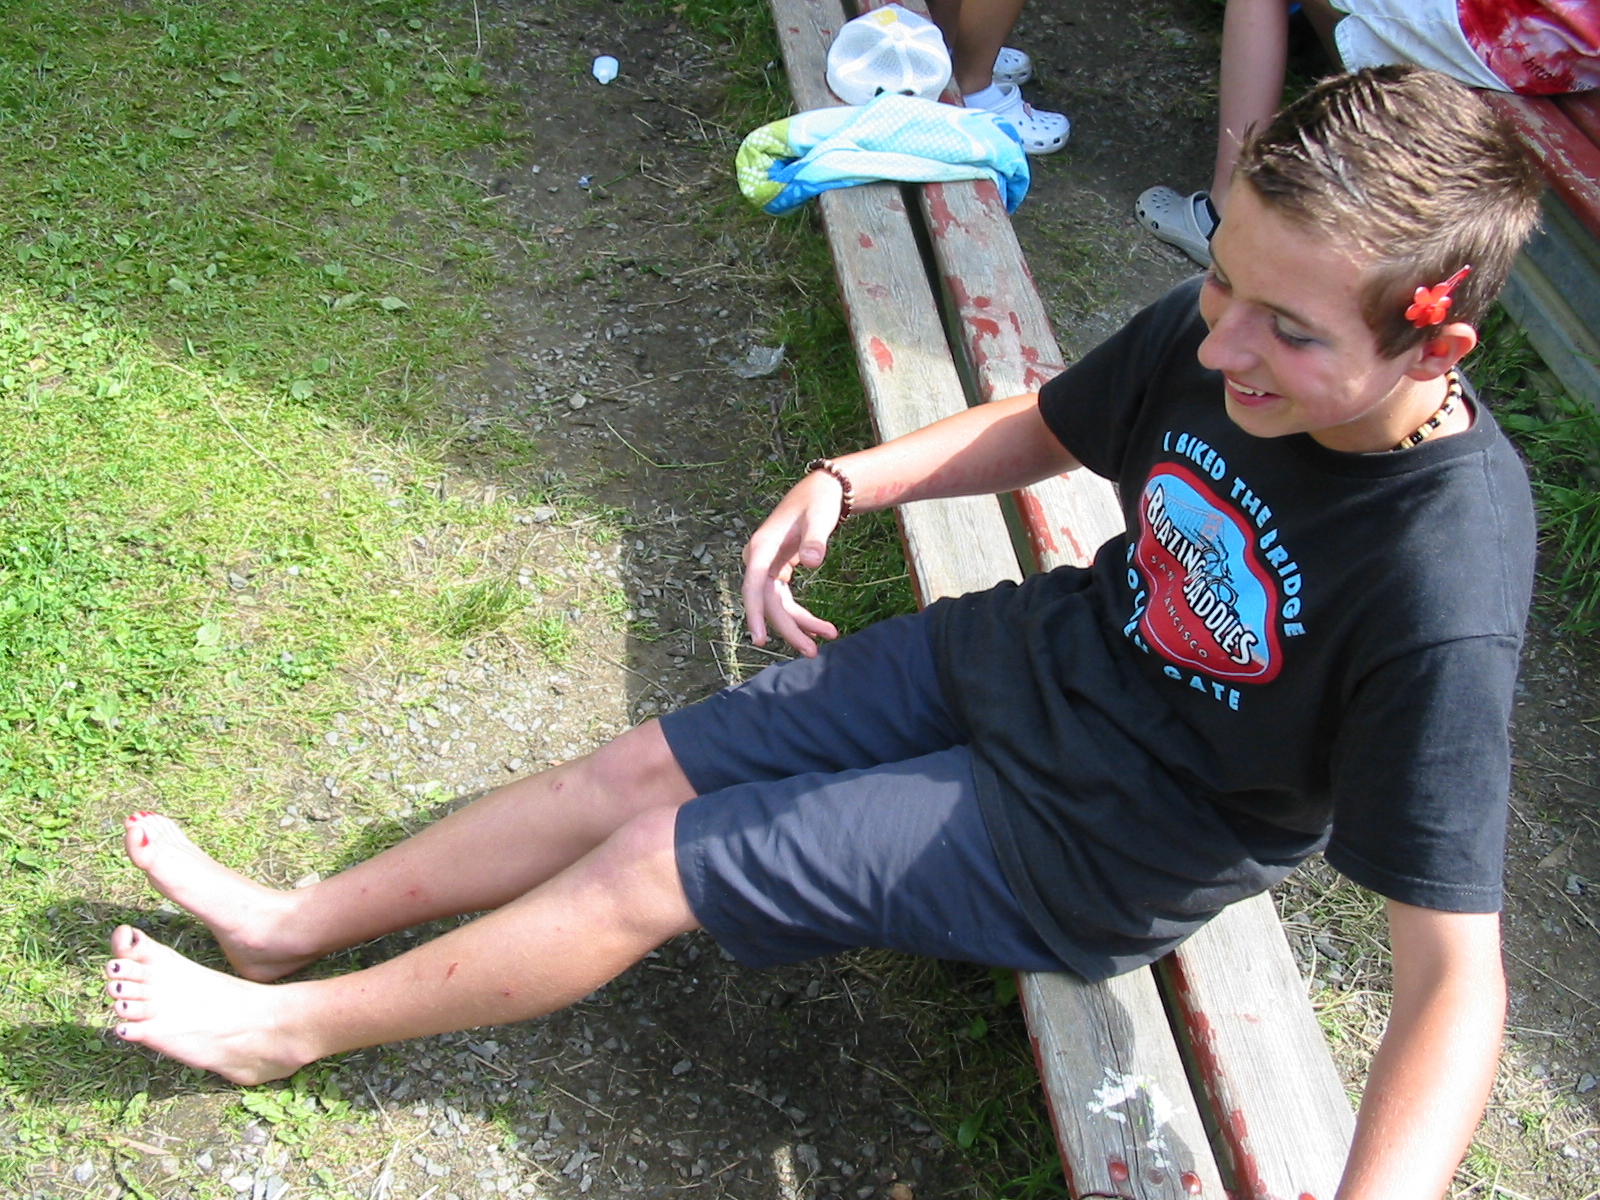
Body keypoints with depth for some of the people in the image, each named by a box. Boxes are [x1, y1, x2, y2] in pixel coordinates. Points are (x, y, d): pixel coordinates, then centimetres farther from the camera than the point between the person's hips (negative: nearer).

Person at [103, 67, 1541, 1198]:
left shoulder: (1442, 612, -31)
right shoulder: (1219, 335, -14)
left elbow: (1457, 974, -27)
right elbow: (1046, 427, 6)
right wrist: (843, 482, -6)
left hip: (1083, 847, -5)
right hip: (1031, 655, 6)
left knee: (657, 861, -4)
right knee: (646, 763, 5)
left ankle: (293, 1026, 20)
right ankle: (292, 925, 26)